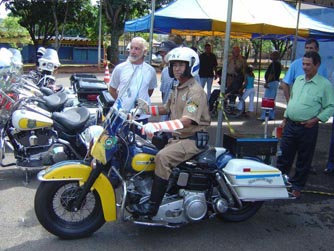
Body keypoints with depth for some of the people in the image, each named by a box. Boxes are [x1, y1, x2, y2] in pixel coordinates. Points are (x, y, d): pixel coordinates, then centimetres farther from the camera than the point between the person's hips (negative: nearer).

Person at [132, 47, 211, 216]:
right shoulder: (177, 88, 15)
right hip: (178, 137, 10)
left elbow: (185, 121, -29)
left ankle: (153, 205, -23)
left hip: (193, 139, -10)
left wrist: (156, 126, -39)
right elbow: (167, 109, 26)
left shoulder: (195, 91, -16)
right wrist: (147, 109, 8)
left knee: (162, 157, -29)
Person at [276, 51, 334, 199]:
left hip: (308, 128, -5)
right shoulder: (298, 80, 9)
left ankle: (297, 187, 21)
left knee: (303, 160, 8)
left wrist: (316, 120, -17)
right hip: (290, 125, 5)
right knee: (284, 155, 11)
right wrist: (285, 118, 16)